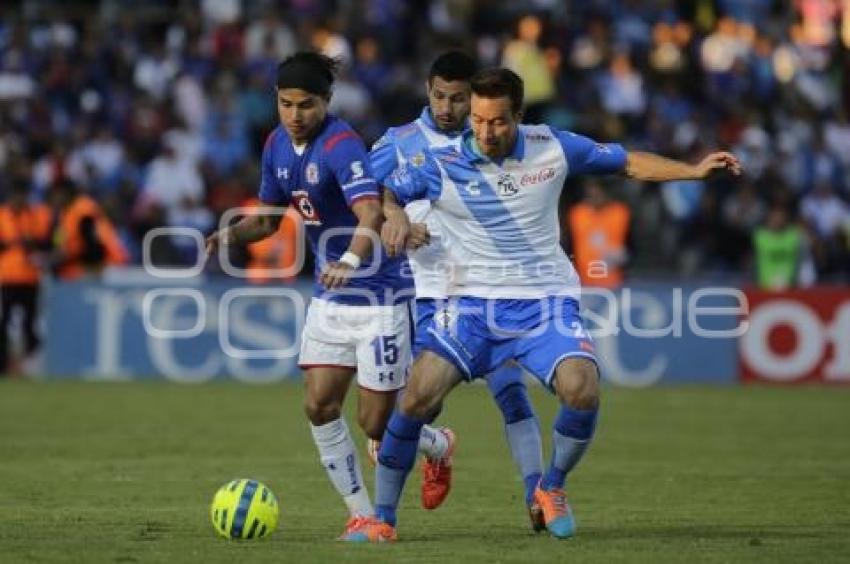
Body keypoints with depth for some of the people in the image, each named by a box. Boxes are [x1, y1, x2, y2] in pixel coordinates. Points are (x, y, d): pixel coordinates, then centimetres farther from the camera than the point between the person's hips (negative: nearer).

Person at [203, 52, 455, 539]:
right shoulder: (278, 145, 2)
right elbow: (269, 218, 14)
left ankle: (439, 446, 31)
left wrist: (350, 261, -56)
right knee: (320, 407, -2)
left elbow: (372, 215, -37)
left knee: (376, 424, -1)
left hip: (381, 296, -7)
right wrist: (232, 234, -7)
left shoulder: (341, 145, -23)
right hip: (330, 297, 7)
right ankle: (361, 513, 10)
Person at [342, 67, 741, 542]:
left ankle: (553, 489, 5)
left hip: (546, 302, 0)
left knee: (582, 391, -24)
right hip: (475, 302, 0)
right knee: (418, 397, -18)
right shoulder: (443, 165, -7)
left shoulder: (553, 147, -1)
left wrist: (696, 170, 4)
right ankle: (383, 517, -1)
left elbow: (629, 163, 11)